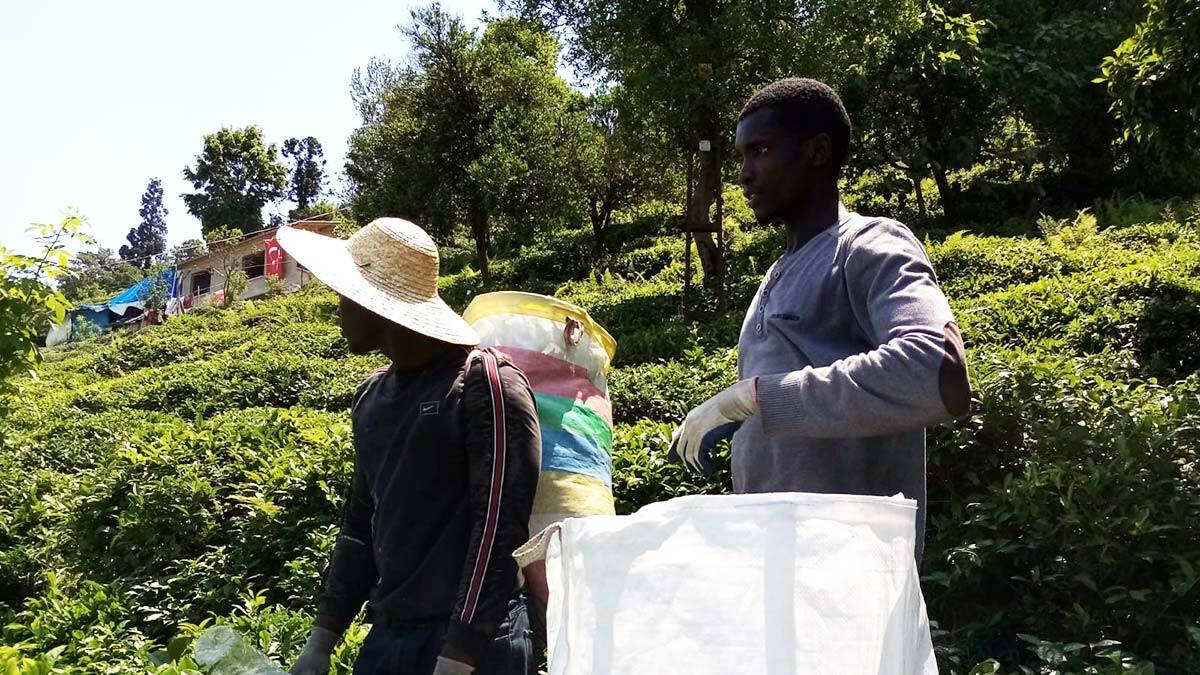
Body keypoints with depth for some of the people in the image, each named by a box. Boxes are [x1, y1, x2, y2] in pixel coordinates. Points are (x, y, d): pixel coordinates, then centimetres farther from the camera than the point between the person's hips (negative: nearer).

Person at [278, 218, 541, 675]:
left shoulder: (485, 384, -13)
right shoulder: (371, 397, 10)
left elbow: (499, 529, -18)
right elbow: (361, 523, 15)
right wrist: (322, 638, 11)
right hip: (385, 635, 7)